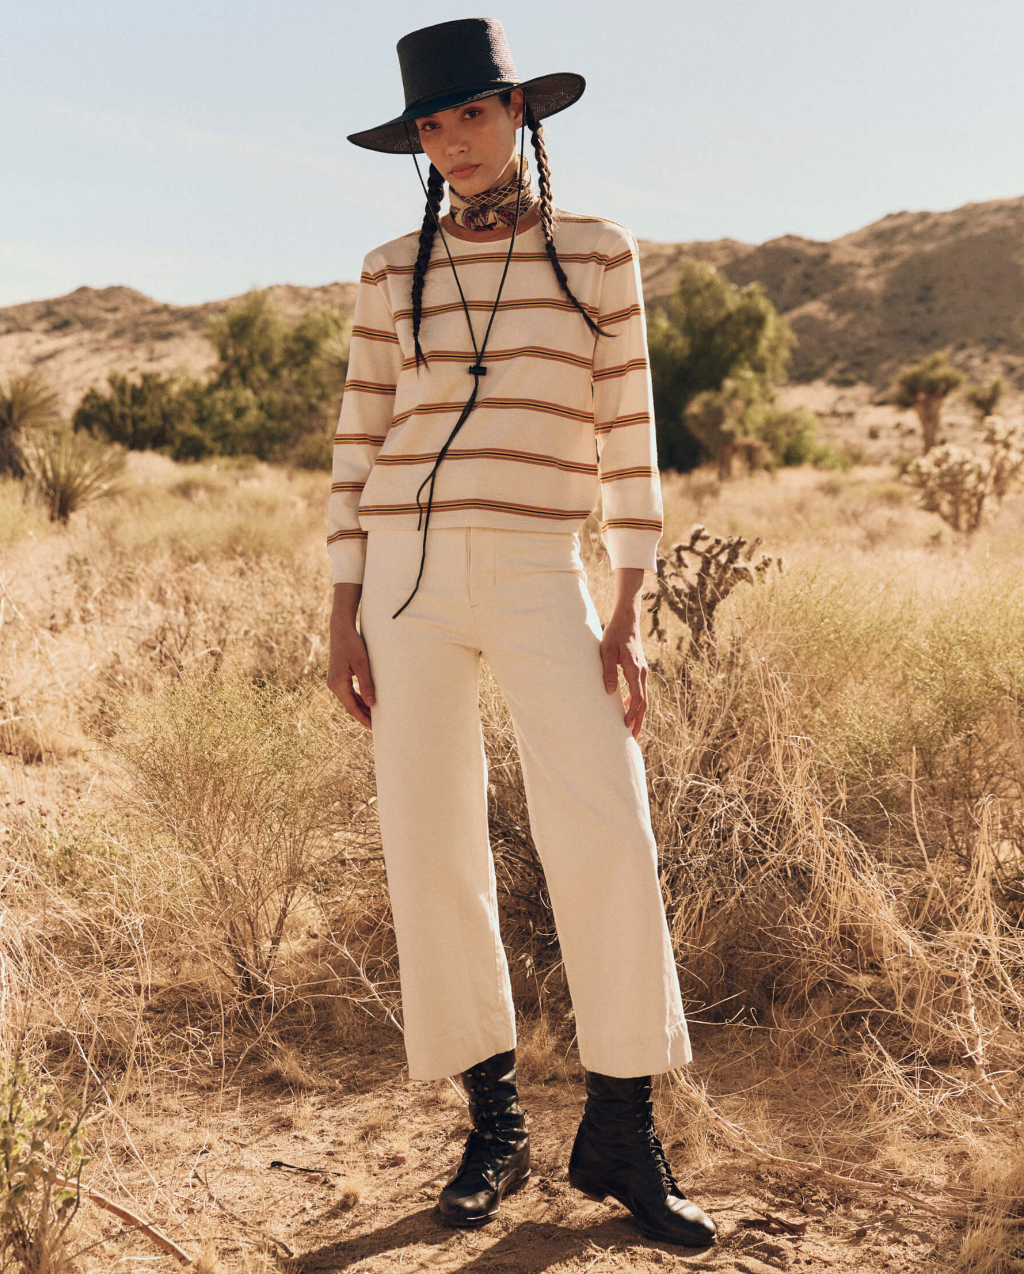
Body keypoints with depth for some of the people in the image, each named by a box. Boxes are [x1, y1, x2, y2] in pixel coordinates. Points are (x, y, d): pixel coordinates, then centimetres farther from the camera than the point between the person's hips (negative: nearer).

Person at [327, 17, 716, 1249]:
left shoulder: (597, 254, 5)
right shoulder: (392, 271, 9)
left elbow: (627, 440, 3)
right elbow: (360, 443, 9)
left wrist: (629, 617, -4)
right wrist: (343, 618, 2)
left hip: (541, 581, -1)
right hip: (407, 579, 2)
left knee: (607, 845, -11)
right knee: (432, 854, 0)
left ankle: (619, 1136, 6)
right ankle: (493, 1121, 18)